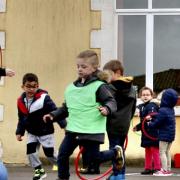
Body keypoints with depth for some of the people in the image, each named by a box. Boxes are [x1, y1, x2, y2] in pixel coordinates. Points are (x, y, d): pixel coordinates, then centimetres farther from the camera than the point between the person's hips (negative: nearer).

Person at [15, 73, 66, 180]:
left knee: (50, 153, 1)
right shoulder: (21, 101, -7)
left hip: (45, 132, -5)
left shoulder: (44, 98, -25)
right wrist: (19, 132, 5)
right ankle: (39, 170, 12)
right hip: (32, 132, 5)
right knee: (30, 150, -6)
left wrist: (64, 125, -25)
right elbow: (21, 119, 6)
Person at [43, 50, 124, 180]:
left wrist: (106, 109, -31)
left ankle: (116, 152, 27)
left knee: (94, 158, -1)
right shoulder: (71, 88, 11)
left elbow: (112, 102, -10)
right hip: (73, 129, 6)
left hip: (92, 131, -6)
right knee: (63, 154, 2)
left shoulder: (98, 86, -8)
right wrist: (53, 116, 9)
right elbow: (65, 108, 20)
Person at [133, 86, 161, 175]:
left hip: (153, 132, -8)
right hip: (146, 133, 8)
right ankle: (148, 168, 23)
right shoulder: (141, 107, 11)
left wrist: (150, 118, -50)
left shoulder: (152, 106, -13)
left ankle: (157, 168, 2)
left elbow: (154, 117, -31)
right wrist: (138, 127, 29)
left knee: (154, 150, -4)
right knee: (147, 151, 14)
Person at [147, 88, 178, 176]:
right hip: (171, 134, 8)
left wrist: (150, 124, 2)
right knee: (167, 151, 15)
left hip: (164, 135, -8)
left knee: (162, 152, -3)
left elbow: (157, 123, -16)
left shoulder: (162, 111, -20)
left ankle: (164, 170, -5)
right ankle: (168, 169, 18)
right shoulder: (171, 110, 7)